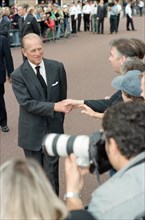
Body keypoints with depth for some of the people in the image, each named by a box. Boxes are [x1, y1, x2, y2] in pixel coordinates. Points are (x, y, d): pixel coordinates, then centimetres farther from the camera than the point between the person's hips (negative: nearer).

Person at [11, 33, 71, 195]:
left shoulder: (57, 67, -3)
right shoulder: (18, 75, -11)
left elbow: (62, 96, 8)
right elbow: (27, 103, -20)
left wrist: (59, 118, 12)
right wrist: (54, 107, -29)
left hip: (53, 129, 2)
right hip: (32, 133, -1)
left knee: (51, 173, 8)